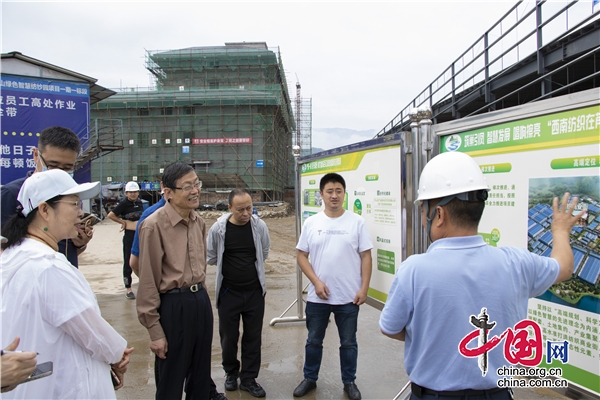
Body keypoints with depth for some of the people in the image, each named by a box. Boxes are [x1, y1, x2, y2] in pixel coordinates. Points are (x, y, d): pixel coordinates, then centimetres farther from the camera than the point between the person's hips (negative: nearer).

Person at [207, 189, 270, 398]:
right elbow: (211, 258, 1)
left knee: (253, 337, 11)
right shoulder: (218, 228, -14)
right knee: (229, 336, 14)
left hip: (255, 291, 1)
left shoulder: (260, 226, -11)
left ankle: (248, 378, 29)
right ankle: (231, 372, 38)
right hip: (228, 292, -1)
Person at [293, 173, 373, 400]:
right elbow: (302, 256, 1)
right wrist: (316, 282, -10)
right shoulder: (311, 223, -1)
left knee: (348, 343, 14)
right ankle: (310, 379, 36)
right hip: (317, 296, 1)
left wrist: (364, 288, -8)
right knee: (314, 340, 16)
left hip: (349, 297, -1)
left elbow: (366, 256, -2)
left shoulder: (356, 222, -3)